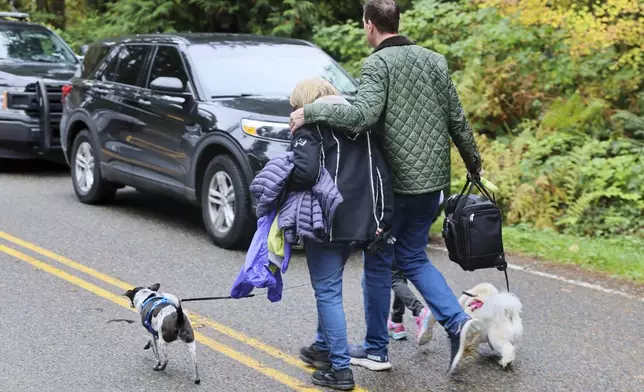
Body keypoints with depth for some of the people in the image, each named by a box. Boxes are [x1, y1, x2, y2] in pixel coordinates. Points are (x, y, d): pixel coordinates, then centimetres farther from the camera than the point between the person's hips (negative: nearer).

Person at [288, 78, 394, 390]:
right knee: (329, 287, 23)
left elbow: (305, 170, -25)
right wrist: (383, 218, 10)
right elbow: (381, 172, 9)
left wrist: (284, 187, -5)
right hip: (358, 220, 7)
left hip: (325, 221, -7)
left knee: (328, 292, -1)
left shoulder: (310, 127, -7)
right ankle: (323, 347, 35)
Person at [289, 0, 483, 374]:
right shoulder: (435, 60, 9)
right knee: (414, 257, 19)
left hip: (394, 179, -6)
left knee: (379, 262, 9)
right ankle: (458, 322, 2)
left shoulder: (378, 63, -11)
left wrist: (310, 112, -19)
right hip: (433, 178, 6)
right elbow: (457, 119, 11)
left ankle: (376, 349, 19)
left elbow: (363, 114, -27)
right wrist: (474, 164, 22)